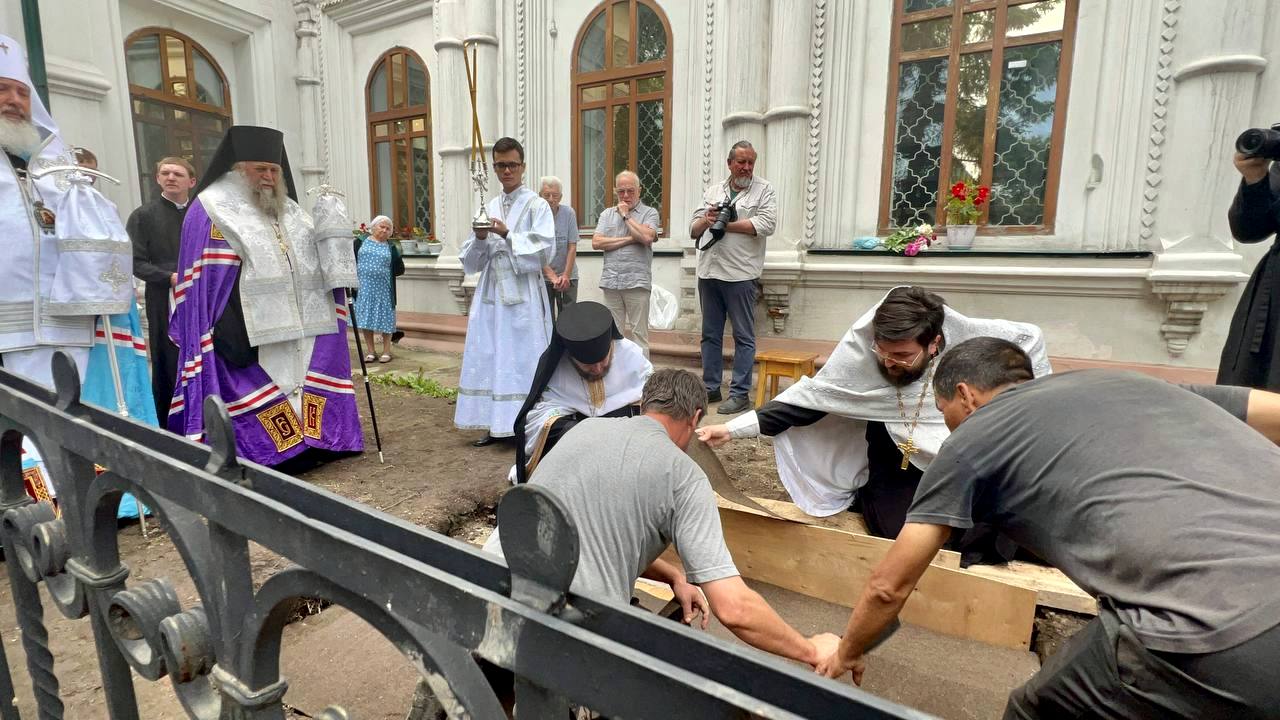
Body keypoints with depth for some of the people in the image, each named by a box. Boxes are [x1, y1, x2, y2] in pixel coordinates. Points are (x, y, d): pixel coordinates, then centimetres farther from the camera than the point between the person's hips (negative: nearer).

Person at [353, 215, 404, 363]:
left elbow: (400, 269, 5)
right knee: (365, 319, 4)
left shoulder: (391, 247, 7)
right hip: (364, 288, 1)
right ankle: (370, 352, 15)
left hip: (383, 289, 0)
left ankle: (386, 352, 14)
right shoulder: (360, 242, 6)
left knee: (385, 319, 2)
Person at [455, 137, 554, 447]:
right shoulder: (488, 208, 14)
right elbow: (471, 261, 11)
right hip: (491, 296, 5)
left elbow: (541, 251, -11)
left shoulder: (537, 205, 1)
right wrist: (480, 238, -9)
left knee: (523, 360, -3)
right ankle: (497, 424, 16)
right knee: (489, 359, 6)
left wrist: (507, 235, -18)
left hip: (523, 297, -5)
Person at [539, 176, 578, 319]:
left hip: (567, 276, 1)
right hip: (542, 276, -1)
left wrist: (566, 275, -12)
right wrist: (552, 276, -19)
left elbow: (572, 247, -4)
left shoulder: (569, 213, -4)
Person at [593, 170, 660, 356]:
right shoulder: (607, 214, 16)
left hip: (638, 282, -3)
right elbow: (596, 242, 2)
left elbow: (647, 237, -14)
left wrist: (626, 215, -1)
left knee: (638, 334, 0)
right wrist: (629, 239, -5)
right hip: (611, 282, 3)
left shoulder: (649, 213, 6)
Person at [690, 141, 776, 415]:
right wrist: (706, 220, -9)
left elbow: (766, 225, -12)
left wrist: (725, 224, -9)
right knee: (710, 334, 11)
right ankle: (711, 387, 21)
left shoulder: (764, 190, 4)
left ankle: (740, 393, 7)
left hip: (741, 274, -5)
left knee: (744, 337, 0)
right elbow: (694, 230, 13)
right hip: (709, 272, 5)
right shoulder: (713, 191, 16)